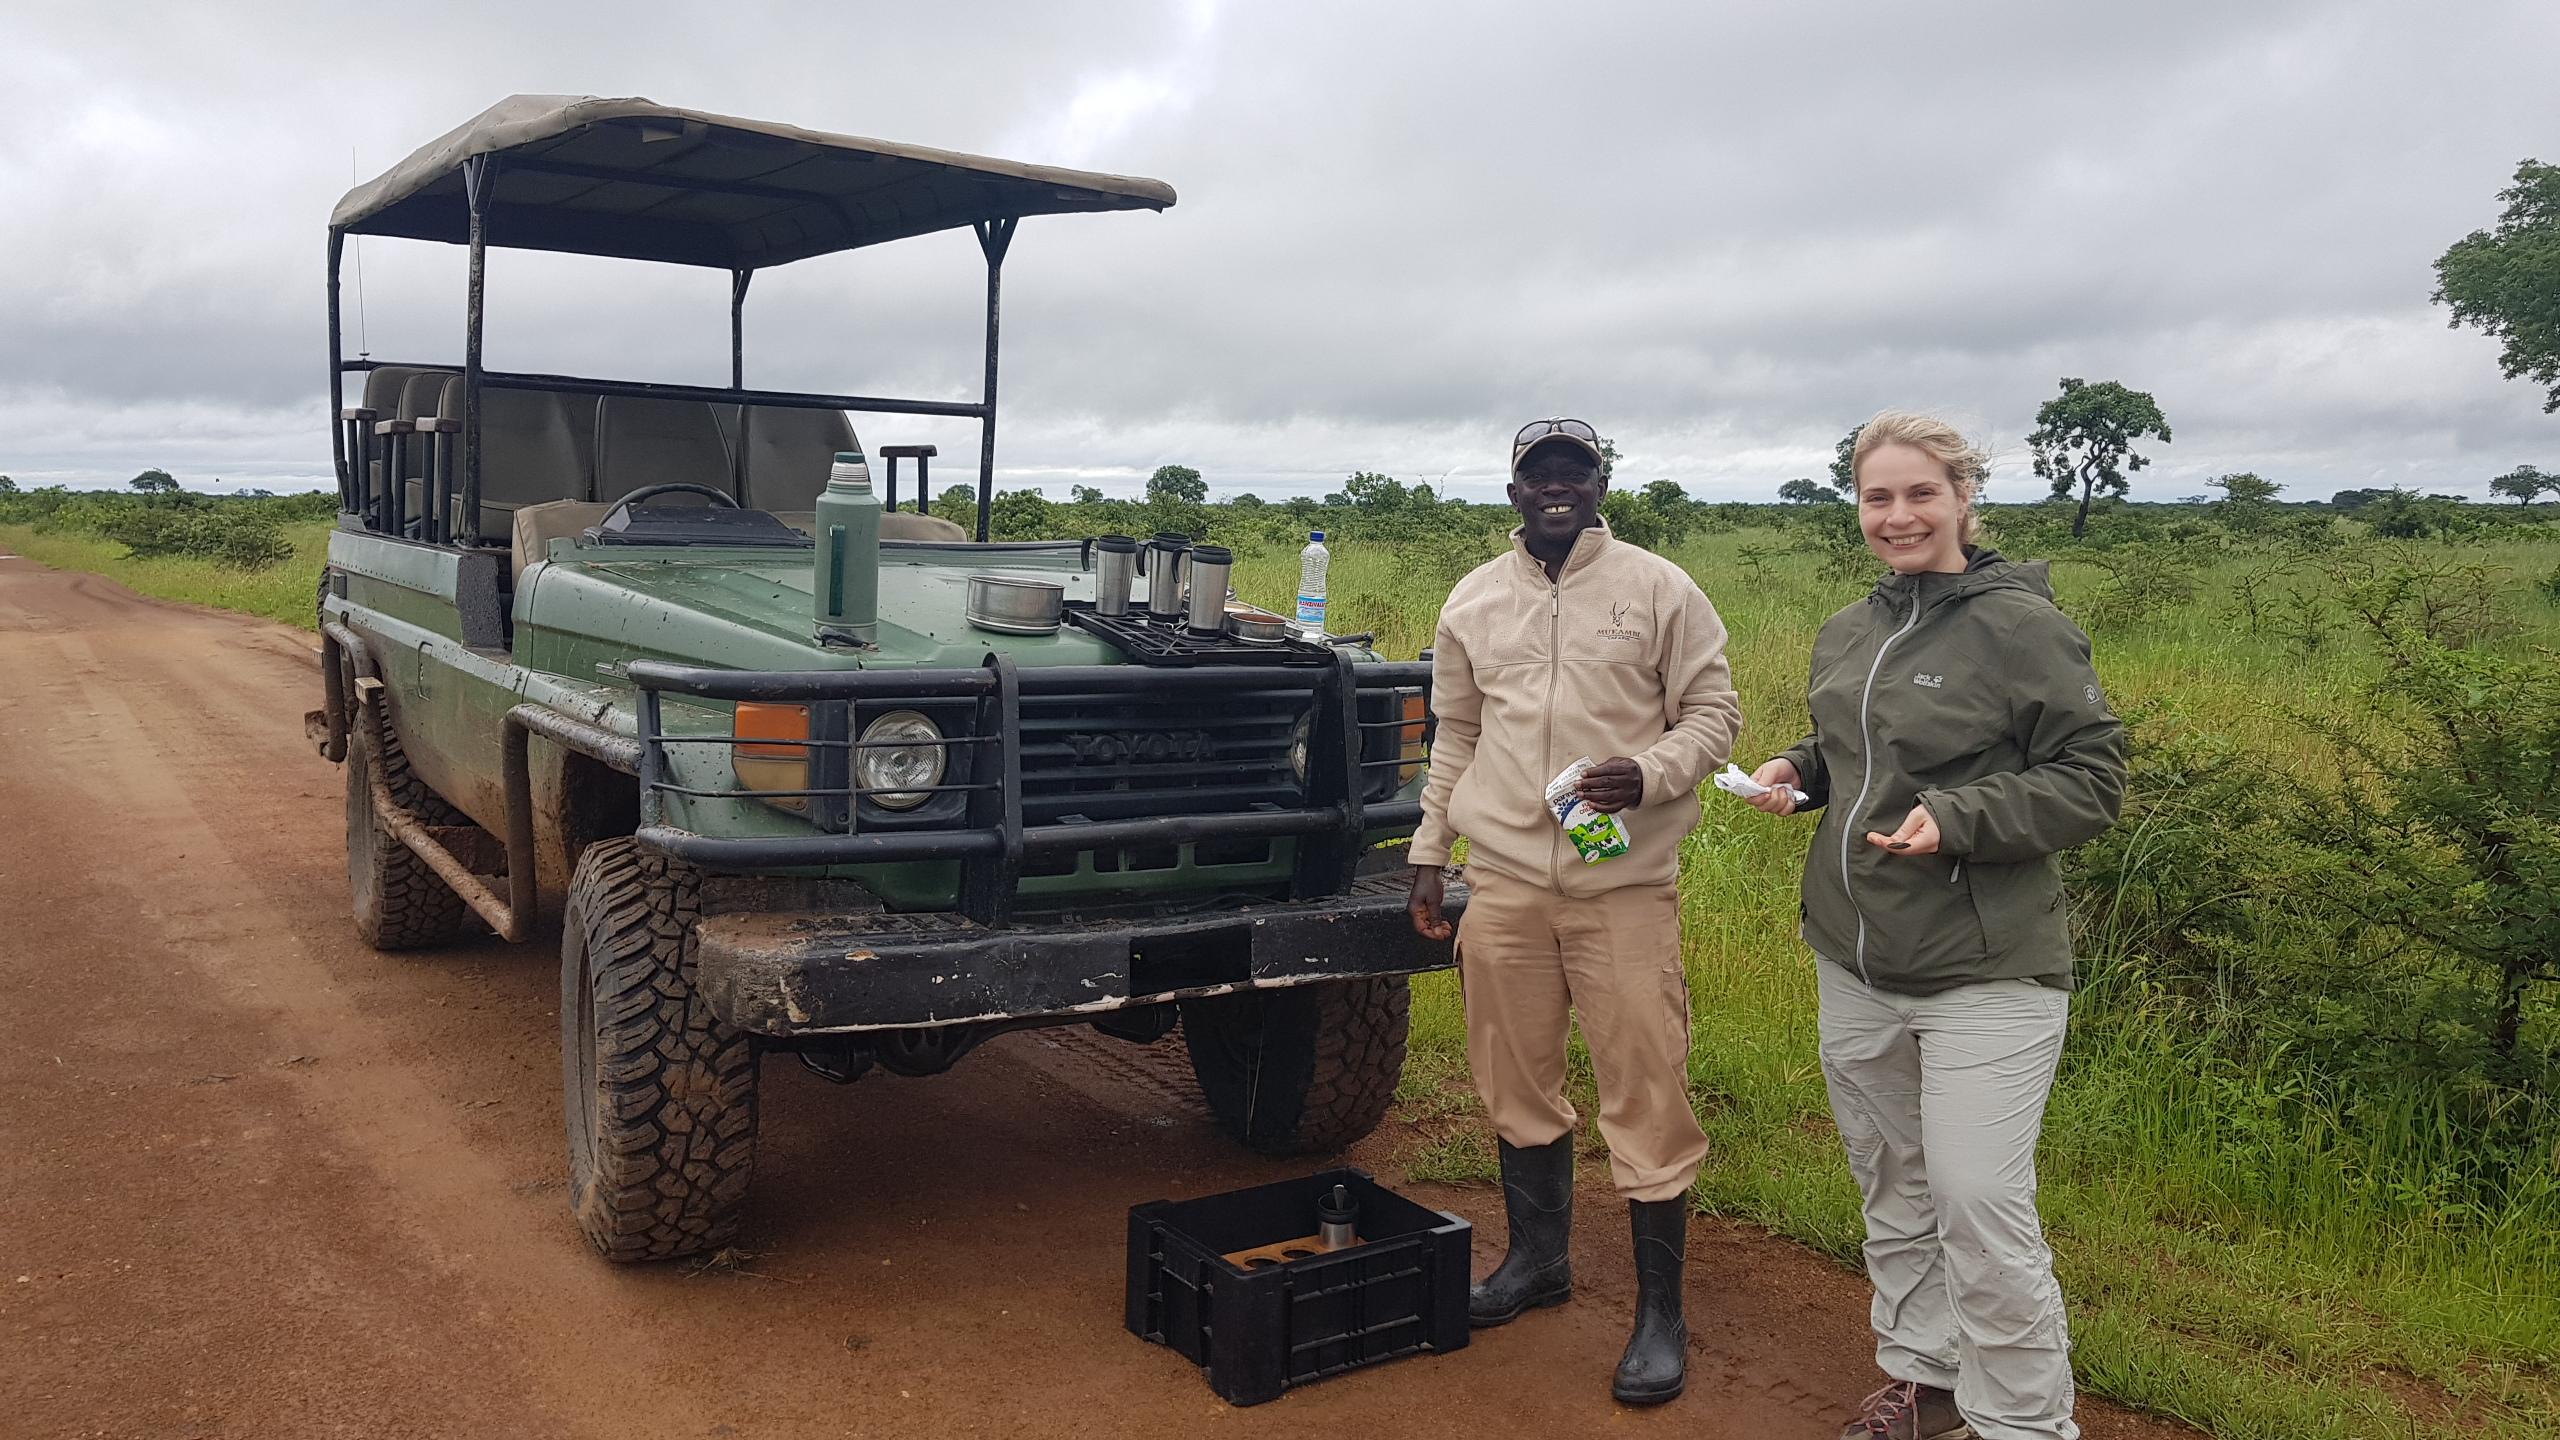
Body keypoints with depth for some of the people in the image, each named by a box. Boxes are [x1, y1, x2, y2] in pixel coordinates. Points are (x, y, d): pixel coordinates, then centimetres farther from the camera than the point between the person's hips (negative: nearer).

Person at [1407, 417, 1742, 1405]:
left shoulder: (1659, 590, -1)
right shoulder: (1474, 601, 9)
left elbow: (1713, 713, 1)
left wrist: (1649, 774, -19)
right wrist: (1427, 856, 13)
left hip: (1625, 885, -3)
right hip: (1503, 879, 4)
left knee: (1644, 1095, -1)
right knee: (1515, 1082, 14)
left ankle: (1660, 1312, 12)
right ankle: (1536, 1256, 34)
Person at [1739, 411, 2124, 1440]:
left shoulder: (2021, 627, -11)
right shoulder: (1846, 635, 9)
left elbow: (2093, 778, -11)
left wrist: (1959, 819, -23)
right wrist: (1801, 770, 3)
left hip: (1986, 973, -7)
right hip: (1855, 962, 7)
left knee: (1981, 1205, -6)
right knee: (1891, 1190, 18)